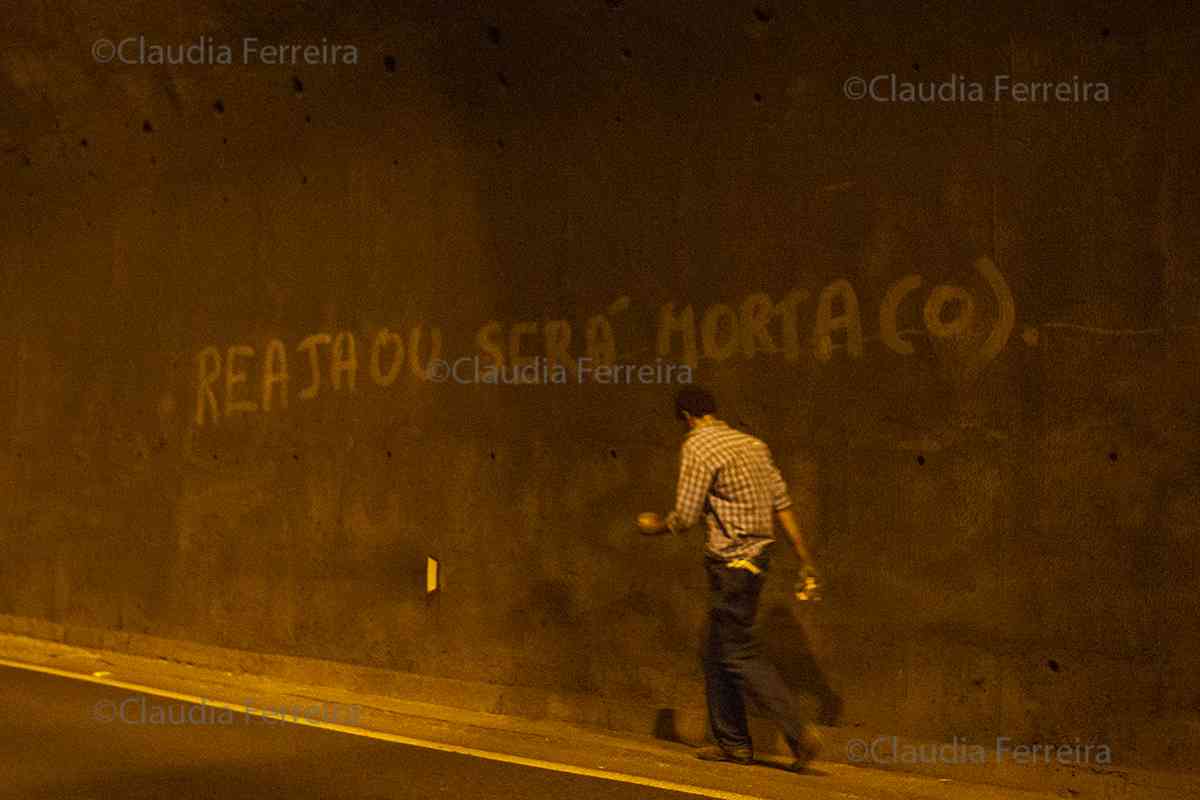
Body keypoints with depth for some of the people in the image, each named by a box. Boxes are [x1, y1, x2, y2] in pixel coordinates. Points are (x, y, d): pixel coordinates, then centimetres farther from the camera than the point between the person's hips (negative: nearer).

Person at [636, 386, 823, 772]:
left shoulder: (697, 447, -11)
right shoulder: (753, 444, 12)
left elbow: (685, 517, -12)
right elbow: (782, 504, 9)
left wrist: (655, 525, 10)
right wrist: (805, 562, 11)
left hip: (731, 562, -9)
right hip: (757, 553, 9)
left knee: (740, 654, -4)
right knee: (717, 652, 16)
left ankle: (800, 732, -10)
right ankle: (732, 743, 21)